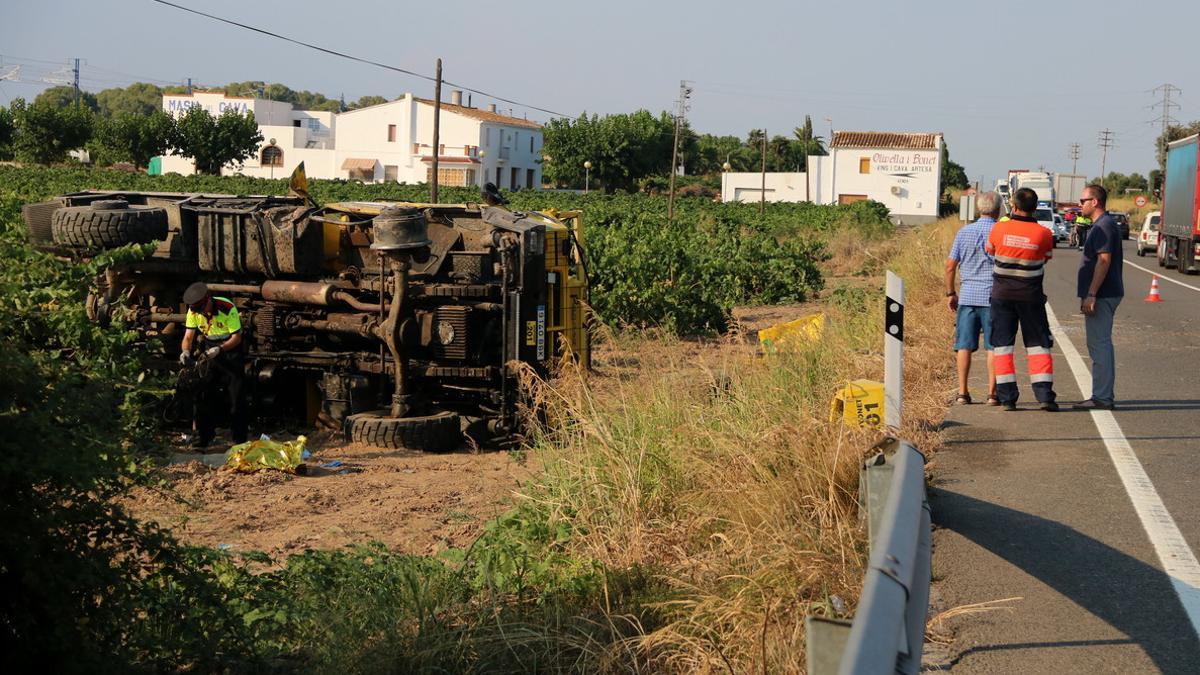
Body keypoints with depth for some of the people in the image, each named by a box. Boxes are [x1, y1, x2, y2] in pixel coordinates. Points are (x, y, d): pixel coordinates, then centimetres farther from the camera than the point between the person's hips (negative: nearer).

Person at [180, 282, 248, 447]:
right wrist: (185, 352, -31)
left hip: (231, 347, -4)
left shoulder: (227, 308, -27)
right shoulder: (193, 311, -13)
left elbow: (237, 337, -23)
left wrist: (219, 350, -37)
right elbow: (188, 336, -10)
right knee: (204, 393, -2)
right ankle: (204, 435, 9)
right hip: (210, 349, 5)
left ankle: (239, 439, -4)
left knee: (235, 393, -10)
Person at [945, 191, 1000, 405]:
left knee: (964, 346, 6)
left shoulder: (964, 232, 5)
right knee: (993, 347, 3)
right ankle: (992, 393, 2)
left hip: (968, 295, 2)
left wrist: (950, 293, 15)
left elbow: (950, 265, 6)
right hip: (993, 297, -2)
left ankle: (962, 392, 6)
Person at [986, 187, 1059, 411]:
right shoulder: (1043, 234, -8)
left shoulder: (999, 229, -7)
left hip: (1002, 294, 0)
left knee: (1002, 345, 6)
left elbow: (990, 252, 8)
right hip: (1030, 296, 0)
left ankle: (1007, 397, 3)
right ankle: (1044, 395, 1)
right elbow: (1046, 258, 5)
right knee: (1038, 345, 8)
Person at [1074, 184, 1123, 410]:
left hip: (1101, 295, -11)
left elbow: (1104, 261, -22)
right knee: (1101, 345, 13)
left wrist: (1091, 295, -24)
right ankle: (1103, 396, 17)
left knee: (1099, 345, -9)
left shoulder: (1104, 226, -15)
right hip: (1104, 295, 11)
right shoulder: (1102, 225, 18)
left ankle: (1101, 398, -7)